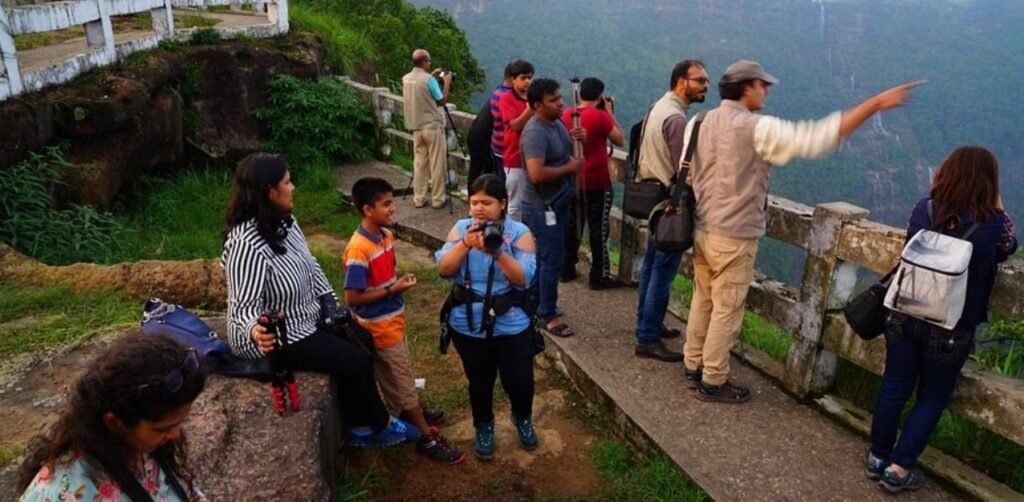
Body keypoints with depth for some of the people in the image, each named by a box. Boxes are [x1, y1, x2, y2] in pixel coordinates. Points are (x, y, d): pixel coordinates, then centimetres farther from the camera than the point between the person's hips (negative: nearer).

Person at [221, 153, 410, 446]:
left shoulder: (284, 221, -3)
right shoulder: (247, 245, -32)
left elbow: (309, 266, 9)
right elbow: (243, 306, -33)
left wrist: (331, 304, 5)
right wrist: (254, 331, -54)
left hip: (307, 317, 9)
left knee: (363, 341, 5)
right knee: (356, 360, -8)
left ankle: (361, 428, 15)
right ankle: (380, 425, 18)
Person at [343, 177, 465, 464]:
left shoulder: (386, 235, 0)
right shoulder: (358, 250, -27)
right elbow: (352, 298, -25)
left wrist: (400, 281, 0)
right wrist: (393, 290, -23)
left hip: (392, 319, 8)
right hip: (379, 326, -8)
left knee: (394, 375, 27)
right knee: (402, 379, 4)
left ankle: (409, 412, 47)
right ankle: (428, 438, 17)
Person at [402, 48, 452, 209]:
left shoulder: (406, 79, 6)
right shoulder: (428, 80, -15)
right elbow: (442, 101, -6)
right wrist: (446, 83, 5)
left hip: (416, 127, 7)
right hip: (433, 126, -7)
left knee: (419, 163, 12)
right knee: (437, 164, 2)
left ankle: (419, 198, 15)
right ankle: (438, 199, 7)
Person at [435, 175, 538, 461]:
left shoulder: (519, 233, -10)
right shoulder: (460, 229, -2)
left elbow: (523, 278, -18)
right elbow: (444, 270, -9)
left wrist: (497, 252, -31)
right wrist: (465, 245, -24)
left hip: (511, 325, -1)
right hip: (469, 325, 2)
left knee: (518, 379, 10)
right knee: (479, 381, 17)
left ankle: (523, 419, 43)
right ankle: (484, 428, 43)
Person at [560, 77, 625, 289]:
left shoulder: (566, 114, 1)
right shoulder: (601, 116, -15)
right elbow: (620, 140, -5)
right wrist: (610, 113, 2)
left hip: (573, 180, 6)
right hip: (597, 183, -6)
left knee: (572, 225, 16)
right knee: (599, 229, 2)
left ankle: (567, 269, 23)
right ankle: (599, 276, 7)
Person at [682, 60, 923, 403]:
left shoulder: (699, 123, 6)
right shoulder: (757, 128, -16)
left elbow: (687, 174, 12)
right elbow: (815, 137, -21)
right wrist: (876, 104, -18)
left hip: (701, 228, 8)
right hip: (733, 236, -8)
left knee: (703, 300, 18)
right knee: (726, 310, 4)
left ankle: (694, 367, 29)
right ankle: (712, 382, 15)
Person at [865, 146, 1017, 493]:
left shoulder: (923, 209, -7)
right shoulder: (994, 223, -15)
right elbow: (1008, 248, 8)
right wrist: (997, 208, 10)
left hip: (904, 318, 3)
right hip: (950, 331, -3)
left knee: (895, 388, 16)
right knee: (932, 399, 14)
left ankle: (877, 458, 28)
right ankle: (898, 468, 18)